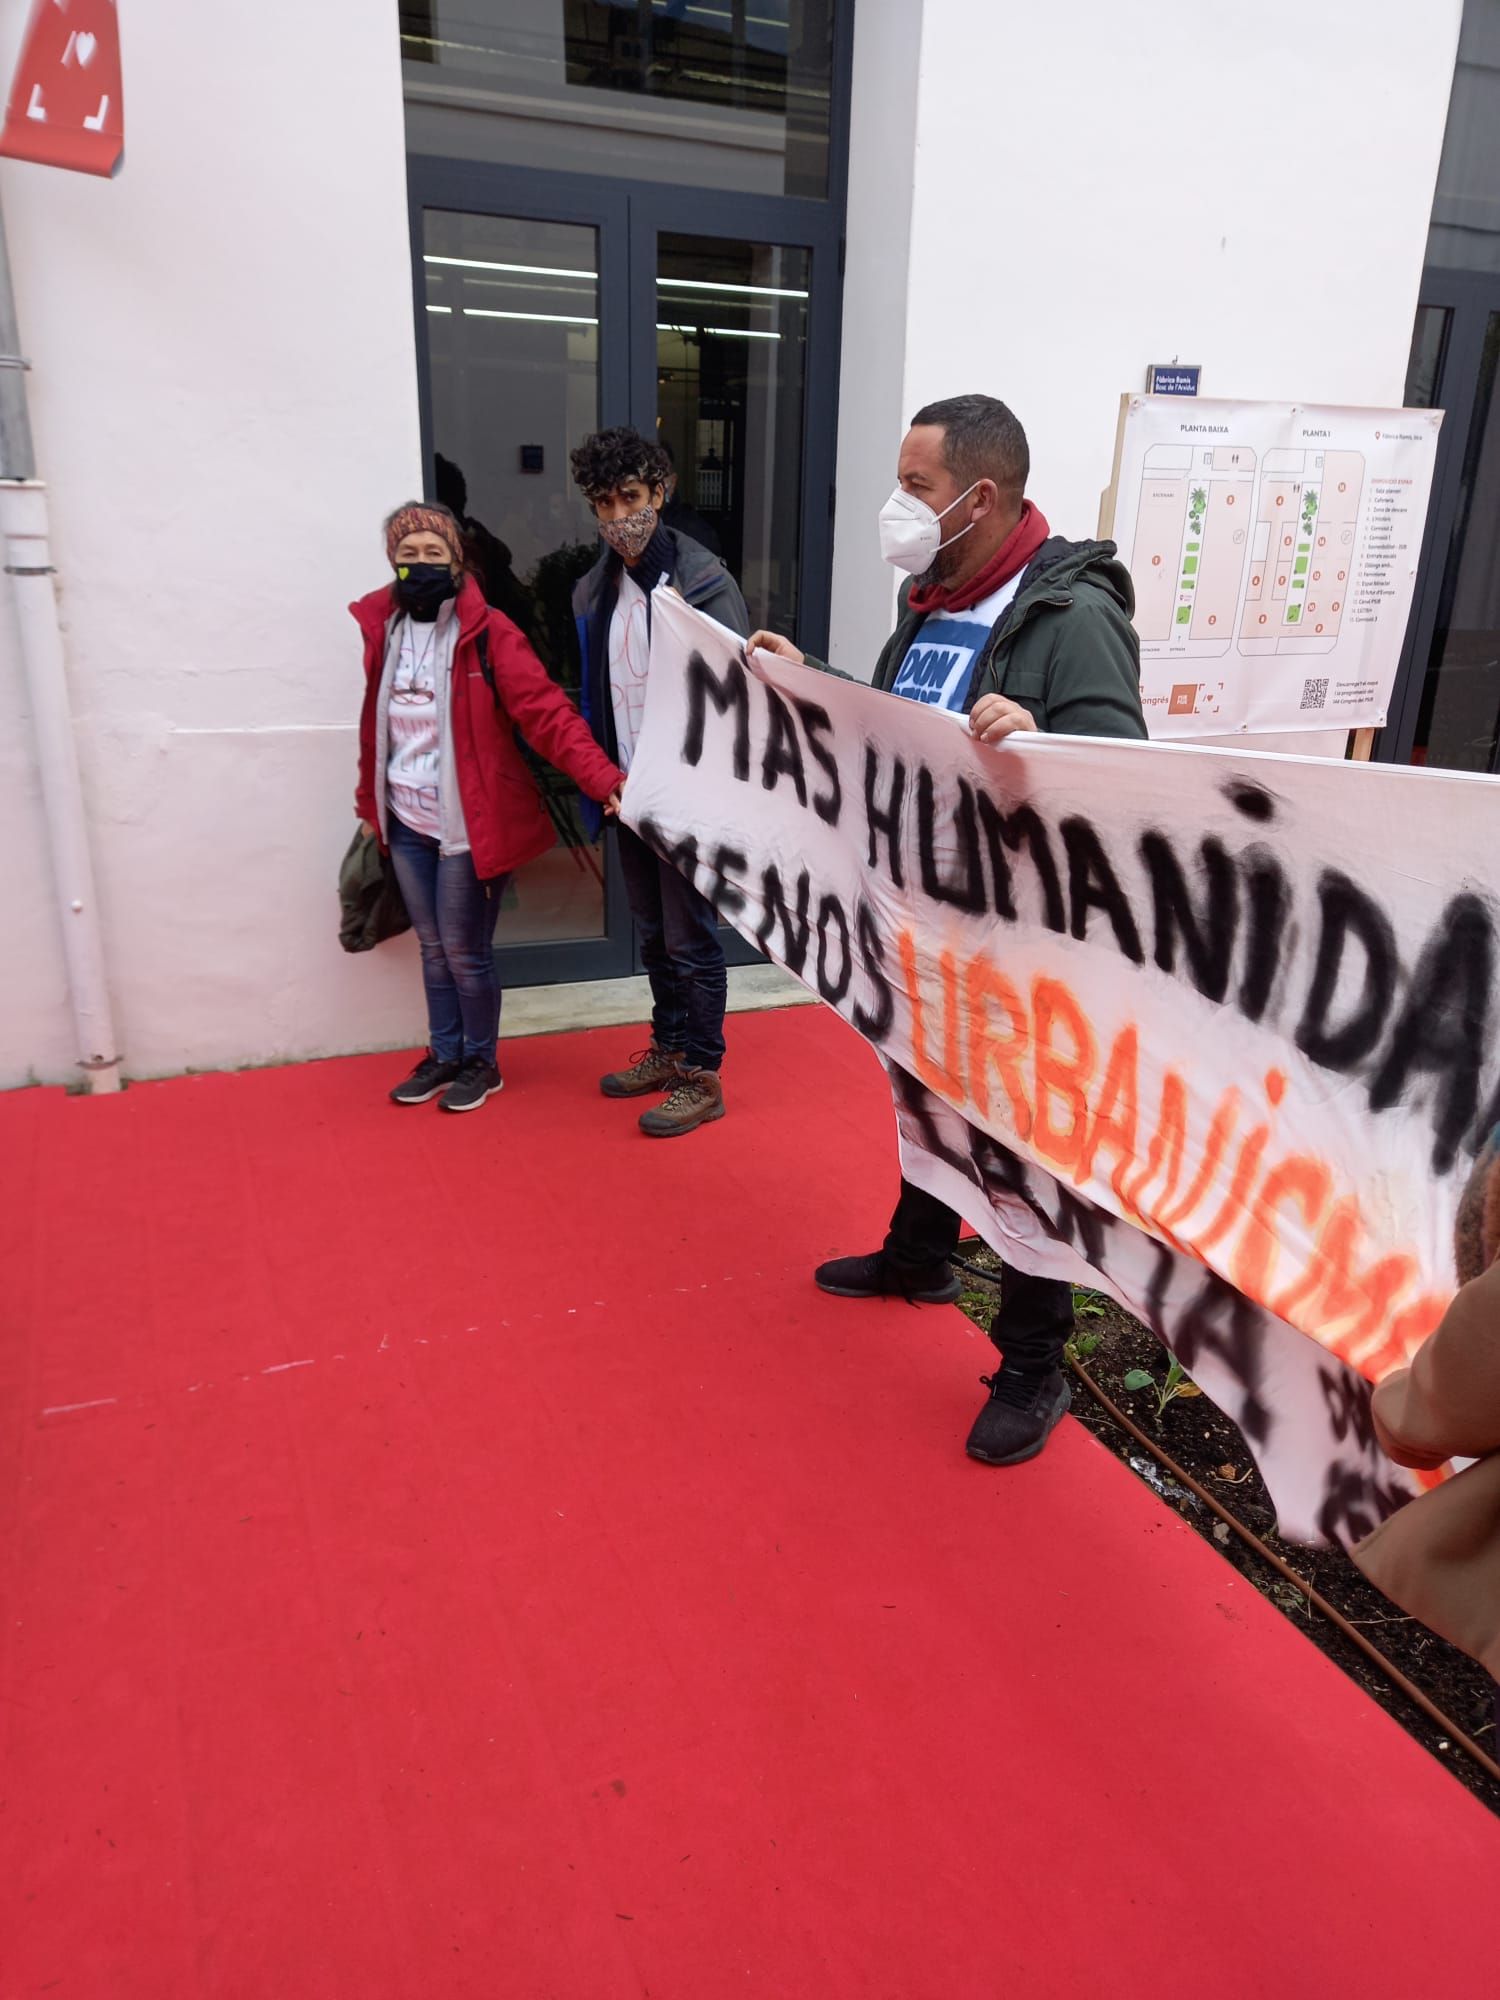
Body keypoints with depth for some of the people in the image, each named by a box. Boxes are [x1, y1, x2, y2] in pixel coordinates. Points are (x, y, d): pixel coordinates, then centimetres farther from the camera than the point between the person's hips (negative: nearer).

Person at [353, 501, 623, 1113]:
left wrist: (604, 778, -31)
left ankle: (481, 1062, 24)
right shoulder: (382, 630, 4)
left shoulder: (487, 631, -12)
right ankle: (444, 1054, 33)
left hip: (470, 824, -5)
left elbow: (546, 710, -20)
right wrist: (370, 804, 20)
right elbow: (375, 725, 13)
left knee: (464, 950, 4)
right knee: (433, 947, 16)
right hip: (407, 824, 5)